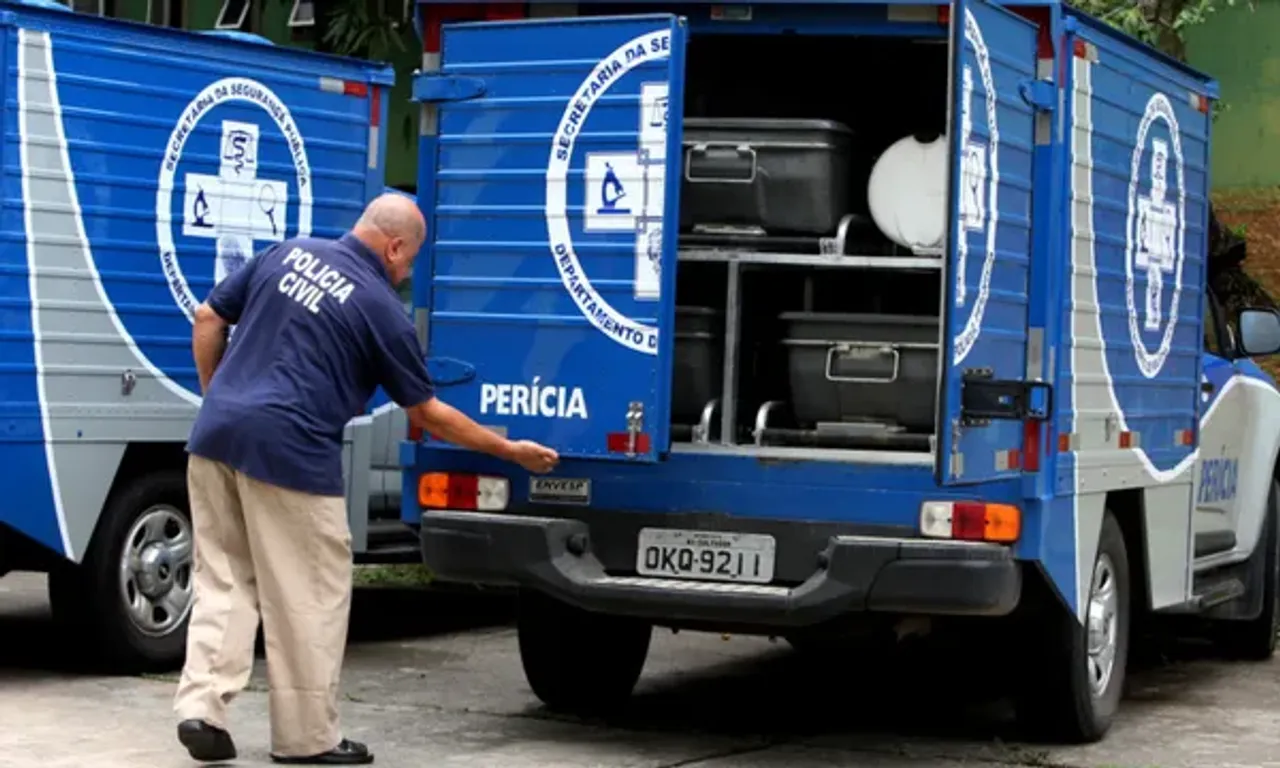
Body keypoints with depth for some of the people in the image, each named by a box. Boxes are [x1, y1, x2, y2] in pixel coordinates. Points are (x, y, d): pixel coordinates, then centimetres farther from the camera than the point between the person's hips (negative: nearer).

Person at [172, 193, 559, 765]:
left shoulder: (288, 253, 13)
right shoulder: (382, 309, -2)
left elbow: (208, 320, 14)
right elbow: (428, 414, 6)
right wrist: (511, 451, 16)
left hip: (216, 435, 6)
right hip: (289, 451, -6)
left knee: (223, 579, 13)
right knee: (310, 598, 5)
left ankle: (200, 705, 0)